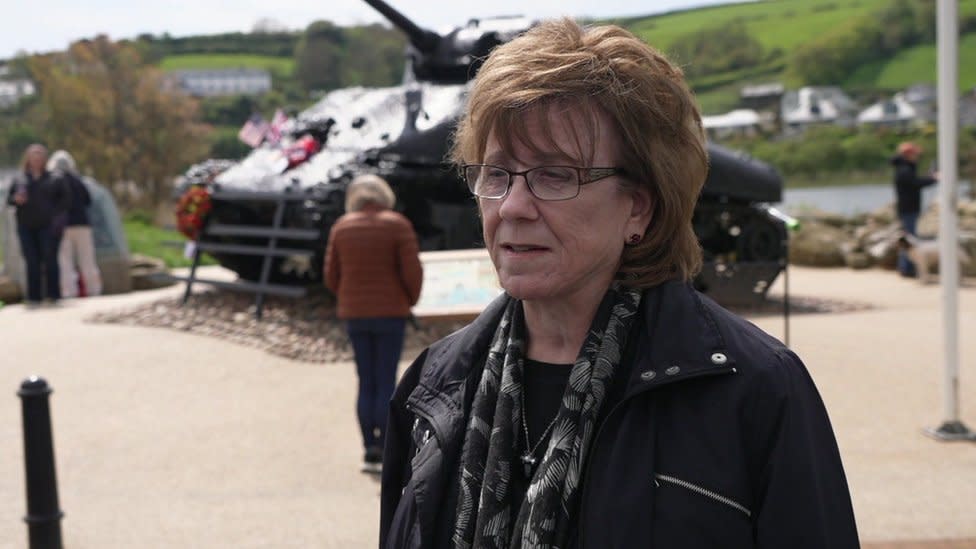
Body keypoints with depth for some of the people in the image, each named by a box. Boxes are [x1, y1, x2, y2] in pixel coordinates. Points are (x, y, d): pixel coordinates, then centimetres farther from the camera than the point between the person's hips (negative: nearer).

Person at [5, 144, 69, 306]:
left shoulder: (53, 178, 5)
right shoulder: (19, 179, 10)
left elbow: (65, 196, 6)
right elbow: (9, 198, 11)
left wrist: (58, 213, -6)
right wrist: (16, 199, -11)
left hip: (48, 226, -2)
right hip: (26, 227, 2)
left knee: (50, 259, -6)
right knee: (32, 262, 0)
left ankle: (53, 295, -1)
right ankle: (34, 297, 2)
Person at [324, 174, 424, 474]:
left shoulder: (341, 227, 3)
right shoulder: (398, 225, -7)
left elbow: (332, 276, 5)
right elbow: (412, 271, -13)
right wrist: (411, 300, 7)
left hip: (355, 315, 3)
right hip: (390, 313, -3)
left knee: (366, 385, 11)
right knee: (387, 384, 3)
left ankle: (369, 452, 10)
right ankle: (382, 452, 0)